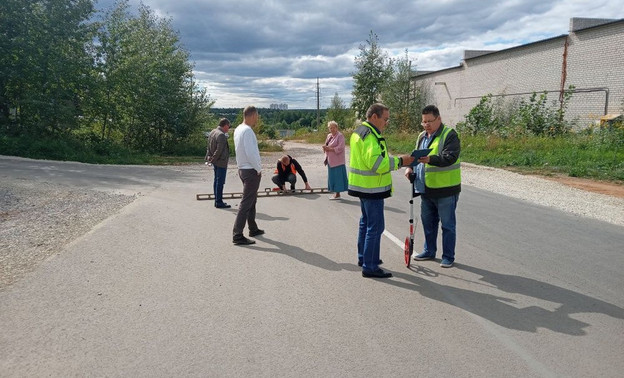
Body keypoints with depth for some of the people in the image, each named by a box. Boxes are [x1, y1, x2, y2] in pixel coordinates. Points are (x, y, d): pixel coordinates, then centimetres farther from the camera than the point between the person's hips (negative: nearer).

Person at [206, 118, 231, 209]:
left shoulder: (212, 132, 10)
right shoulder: (221, 135, -20)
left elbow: (209, 147, 14)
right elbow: (219, 150, -21)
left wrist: (209, 157, 12)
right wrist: (213, 159, -11)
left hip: (216, 161, 10)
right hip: (221, 161, -10)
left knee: (216, 181, 15)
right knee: (220, 182, -3)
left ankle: (217, 200, 23)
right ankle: (219, 202, 2)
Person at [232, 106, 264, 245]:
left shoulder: (238, 129, 10)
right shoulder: (247, 131, -19)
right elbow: (250, 153, -25)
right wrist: (259, 169, -13)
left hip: (243, 169, 10)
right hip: (251, 171, -10)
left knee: (252, 200, 21)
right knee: (246, 202, -7)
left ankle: (253, 229, 32)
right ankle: (237, 235, -7)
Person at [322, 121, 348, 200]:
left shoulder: (340, 136, -8)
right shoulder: (329, 136, 15)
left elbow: (340, 148, -16)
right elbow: (326, 146, 21)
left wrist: (330, 149, -16)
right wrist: (325, 147, -2)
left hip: (337, 161, -8)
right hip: (330, 160, 8)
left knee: (337, 176, -5)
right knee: (332, 176, 9)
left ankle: (338, 194, 0)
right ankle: (335, 193, 17)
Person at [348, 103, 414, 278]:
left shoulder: (360, 131, 14)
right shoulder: (370, 135, -19)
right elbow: (375, 162, -28)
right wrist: (399, 161, -22)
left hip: (363, 186, 11)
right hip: (371, 188, -11)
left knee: (366, 222, 21)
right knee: (375, 226, -7)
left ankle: (363, 257, 34)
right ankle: (370, 267, -2)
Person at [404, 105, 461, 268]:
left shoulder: (449, 135, -11)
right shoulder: (422, 137, 13)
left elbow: (450, 157, -24)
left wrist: (430, 159, -40)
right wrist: (410, 167, -1)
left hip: (445, 189, -8)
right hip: (426, 189, 8)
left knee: (447, 224, 3)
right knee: (428, 222, 18)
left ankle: (448, 257, 13)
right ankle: (429, 251, 33)